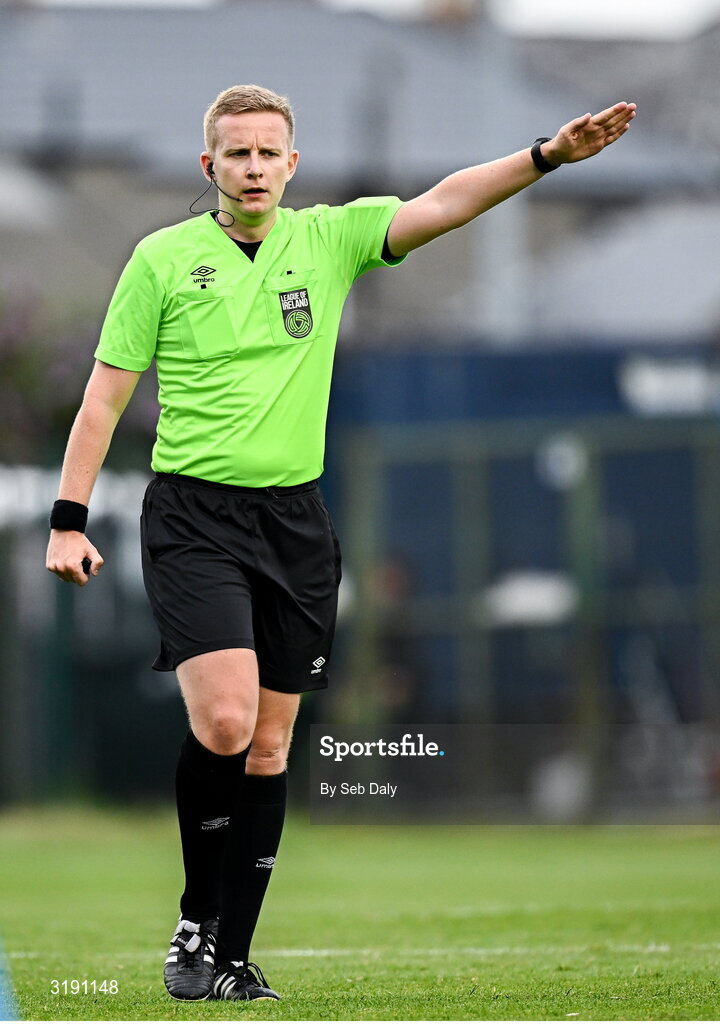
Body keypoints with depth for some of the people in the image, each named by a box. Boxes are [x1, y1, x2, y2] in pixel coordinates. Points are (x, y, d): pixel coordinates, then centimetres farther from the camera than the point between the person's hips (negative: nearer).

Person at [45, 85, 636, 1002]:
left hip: (295, 521, 4)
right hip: (192, 516, -4)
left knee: (270, 744, 4)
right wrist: (68, 521, -4)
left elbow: (441, 205, -4)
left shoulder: (330, 239, 7)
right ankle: (197, 922, -1)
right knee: (224, 719, -20)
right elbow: (105, 395, 2)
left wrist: (548, 155, -19)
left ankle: (231, 955, 11)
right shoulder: (163, 257, 0)